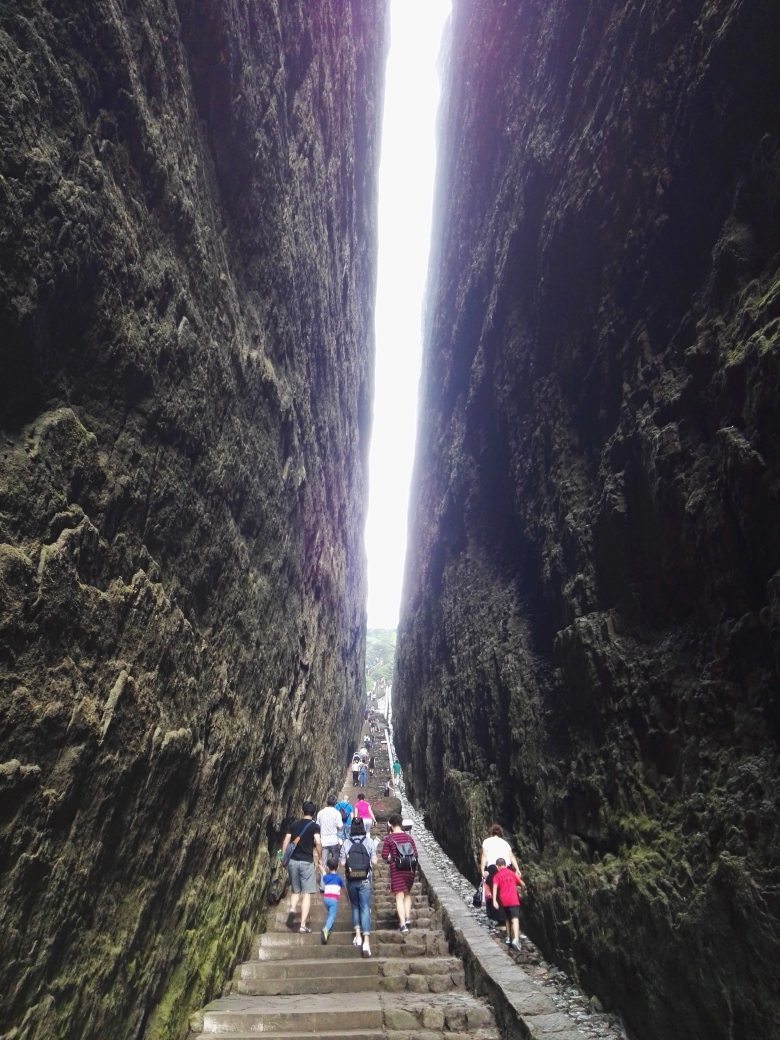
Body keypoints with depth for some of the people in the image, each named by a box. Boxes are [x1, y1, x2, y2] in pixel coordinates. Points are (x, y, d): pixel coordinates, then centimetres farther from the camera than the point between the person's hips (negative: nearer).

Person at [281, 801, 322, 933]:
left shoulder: (294, 824, 10)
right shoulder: (314, 825, -1)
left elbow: (286, 842, 6)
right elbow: (317, 843, -13)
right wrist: (319, 859, -1)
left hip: (293, 861, 4)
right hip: (307, 861, -4)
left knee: (296, 891, 18)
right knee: (307, 893, 2)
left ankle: (292, 909, -8)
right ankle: (303, 924, -3)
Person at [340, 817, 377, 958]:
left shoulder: (346, 843, -5)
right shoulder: (369, 842, -5)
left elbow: (343, 863, -4)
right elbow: (374, 862, -3)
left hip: (351, 880, 1)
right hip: (365, 880, -1)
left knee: (355, 906, 19)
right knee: (365, 908, 1)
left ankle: (358, 936, 17)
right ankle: (366, 941, -6)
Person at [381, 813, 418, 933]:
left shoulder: (389, 838, -8)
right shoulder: (408, 837, 1)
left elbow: (384, 856, -8)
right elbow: (415, 854, 4)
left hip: (396, 869, -3)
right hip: (409, 869, 3)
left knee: (399, 897, 2)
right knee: (407, 893, 24)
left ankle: (403, 924, -2)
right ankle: (407, 917, 14)